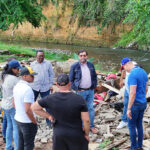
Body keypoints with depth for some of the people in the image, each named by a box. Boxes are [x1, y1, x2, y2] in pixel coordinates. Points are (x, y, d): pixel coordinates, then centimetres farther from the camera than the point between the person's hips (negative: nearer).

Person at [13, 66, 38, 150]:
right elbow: (27, 110, -27)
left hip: (18, 119, 8)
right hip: (28, 122, -8)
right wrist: (35, 122, -14)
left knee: (21, 143, 21)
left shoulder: (17, 86, 3)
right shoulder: (27, 89, -25)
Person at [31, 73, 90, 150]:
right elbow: (86, 120, -18)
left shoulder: (51, 98, -13)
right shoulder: (79, 99, -19)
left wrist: (49, 116, 1)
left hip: (59, 135, 2)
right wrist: (87, 134, -1)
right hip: (76, 135, -1)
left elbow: (34, 107, -5)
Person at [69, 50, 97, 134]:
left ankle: (91, 126, 18)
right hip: (81, 91, -4)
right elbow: (71, 79, -2)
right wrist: (76, 89, -8)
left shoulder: (91, 65, 7)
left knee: (91, 108, 8)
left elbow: (95, 77, 16)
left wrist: (94, 86, 6)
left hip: (90, 91, 4)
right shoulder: (74, 66, -5)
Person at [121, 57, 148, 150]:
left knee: (131, 125, 6)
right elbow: (146, 88, 15)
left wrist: (129, 109, -22)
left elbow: (132, 93, -26)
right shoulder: (143, 72, 6)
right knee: (139, 124, 17)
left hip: (135, 104, -8)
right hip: (143, 103, 8)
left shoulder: (132, 75, -23)